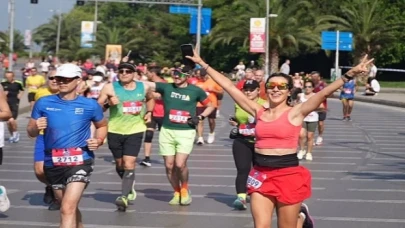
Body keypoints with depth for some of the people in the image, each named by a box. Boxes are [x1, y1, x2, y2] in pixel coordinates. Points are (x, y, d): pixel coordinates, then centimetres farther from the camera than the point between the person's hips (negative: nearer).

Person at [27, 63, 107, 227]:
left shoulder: (90, 105, -1)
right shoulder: (43, 103, 2)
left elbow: (102, 126, 17)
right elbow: (31, 132, 8)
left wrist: (99, 140, -4)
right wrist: (36, 128, -15)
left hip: (80, 161, -3)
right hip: (53, 163, 4)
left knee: (68, 208, -18)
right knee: (69, 208, 19)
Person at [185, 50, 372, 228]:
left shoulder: (295, 113, -4)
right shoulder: (258, 112, 6)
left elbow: (324, 92, -15)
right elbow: (230, 87, 8)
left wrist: (350, 74, -27)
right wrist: (202, 64, 10)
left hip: (288, 175, -3)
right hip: (261, 175, 3)